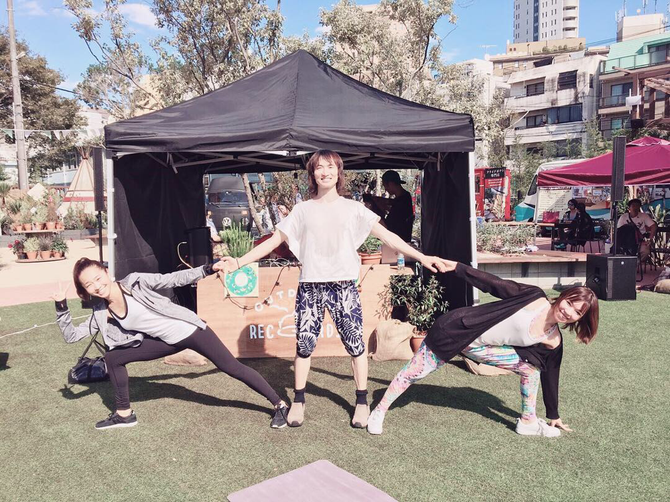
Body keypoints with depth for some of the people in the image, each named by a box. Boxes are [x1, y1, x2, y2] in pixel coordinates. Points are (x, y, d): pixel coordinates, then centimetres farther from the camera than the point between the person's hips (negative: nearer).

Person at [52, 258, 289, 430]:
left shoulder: (135, 282, -15)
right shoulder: (100, 314, -1)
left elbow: (173, 279, -11)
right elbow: (71, 335, 4)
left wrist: (208, 269, -16)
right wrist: (61, 306, -6)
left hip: (189, 329, -5)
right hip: (169, 342, 5)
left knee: (232, 367, -5)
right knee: (113, 358, 2)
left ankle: (280, 405, 6)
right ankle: (124, 414, 19)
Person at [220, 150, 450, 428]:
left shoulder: (353, 208, 6)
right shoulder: (302, 210, 9)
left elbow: (387, 236, 1)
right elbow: (274, 240, 9)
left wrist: (422, 257, -8)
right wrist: (239, 262, 0)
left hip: (344, 285, -1)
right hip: (310, 286, 1)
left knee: (355, 343, 0)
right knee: (304, 344, 3)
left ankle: (362, 402, 16)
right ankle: (298, 401, 21)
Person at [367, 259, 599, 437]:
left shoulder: (553, 342, -3)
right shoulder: (535, 296, -17)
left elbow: (549, 377, 8)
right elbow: (492, 284, -12)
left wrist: (554, 416, 17)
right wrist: (456, 267, -14)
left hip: (480, 347, 5)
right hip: (457, 328, -4)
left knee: (532, 367, -7)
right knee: (416, 371, -1)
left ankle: (528, 421, 13)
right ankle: (378, 412, 16)